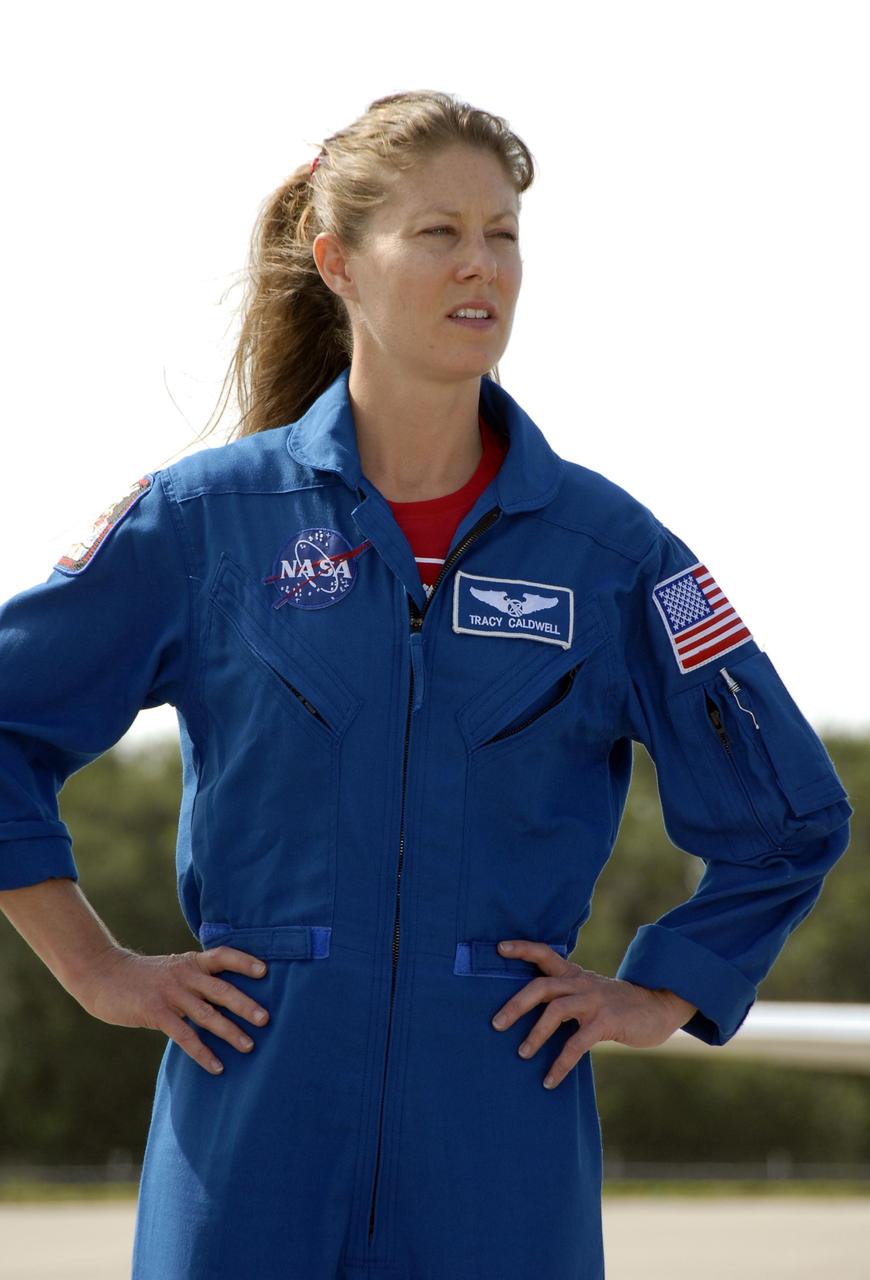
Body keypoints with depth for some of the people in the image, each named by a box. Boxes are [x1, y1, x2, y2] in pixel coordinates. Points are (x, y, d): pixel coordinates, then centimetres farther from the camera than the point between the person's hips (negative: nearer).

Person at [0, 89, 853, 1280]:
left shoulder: (609, 546, 4)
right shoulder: (205, 516, 2)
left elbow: (789, 816, 13)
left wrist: (657, 998, 8)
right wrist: (98, 969, 5)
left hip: (502, 1127, 1)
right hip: (256, 1104, 0)